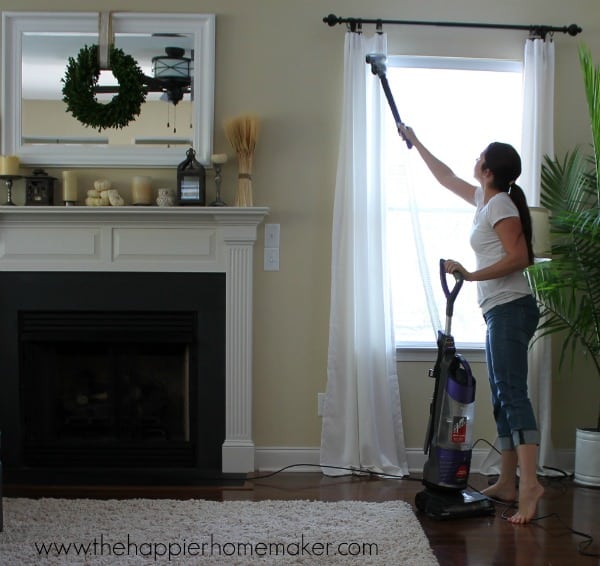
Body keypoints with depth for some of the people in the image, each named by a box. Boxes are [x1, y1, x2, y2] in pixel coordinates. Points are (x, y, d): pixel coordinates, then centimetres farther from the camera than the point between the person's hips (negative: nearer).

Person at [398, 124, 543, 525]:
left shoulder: (500, 204, -9)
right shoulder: (486, 199, 17)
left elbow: (519, 257, -18)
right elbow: (446, 177, 33)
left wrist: (471, 275, -19)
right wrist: (416, 143, 40)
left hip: (511, 308, -10)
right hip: (501, 311, 10)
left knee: (512, 393, -18)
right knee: (503, 397, 9)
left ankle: (529, 484, -24)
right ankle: (507, 483, 13)